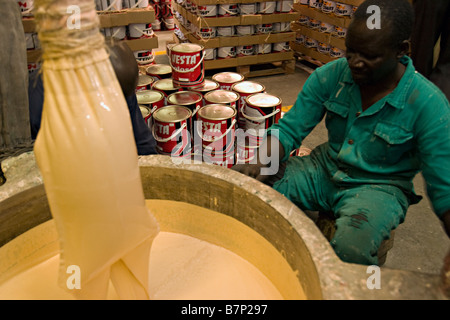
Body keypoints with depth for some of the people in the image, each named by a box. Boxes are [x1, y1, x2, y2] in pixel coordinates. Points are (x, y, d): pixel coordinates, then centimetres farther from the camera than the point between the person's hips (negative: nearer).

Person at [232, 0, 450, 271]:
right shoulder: (330, 76, -10)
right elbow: (289, 130, -6)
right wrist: (260, 164, -26)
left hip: (378, 186, -3)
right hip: (325, 168, 4)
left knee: (351, 246, -37)